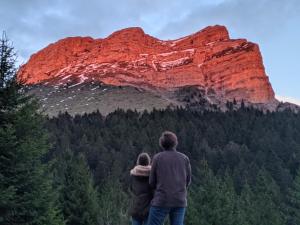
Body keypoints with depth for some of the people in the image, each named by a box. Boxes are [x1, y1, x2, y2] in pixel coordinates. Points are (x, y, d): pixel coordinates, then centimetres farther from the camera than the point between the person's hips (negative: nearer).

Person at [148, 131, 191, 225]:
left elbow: (152, 182, 1)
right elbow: (187, 181, 10)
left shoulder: (157, 158, -3)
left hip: (161, 201, -3)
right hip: (179, 201, 3)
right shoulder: (185, 158, 4)